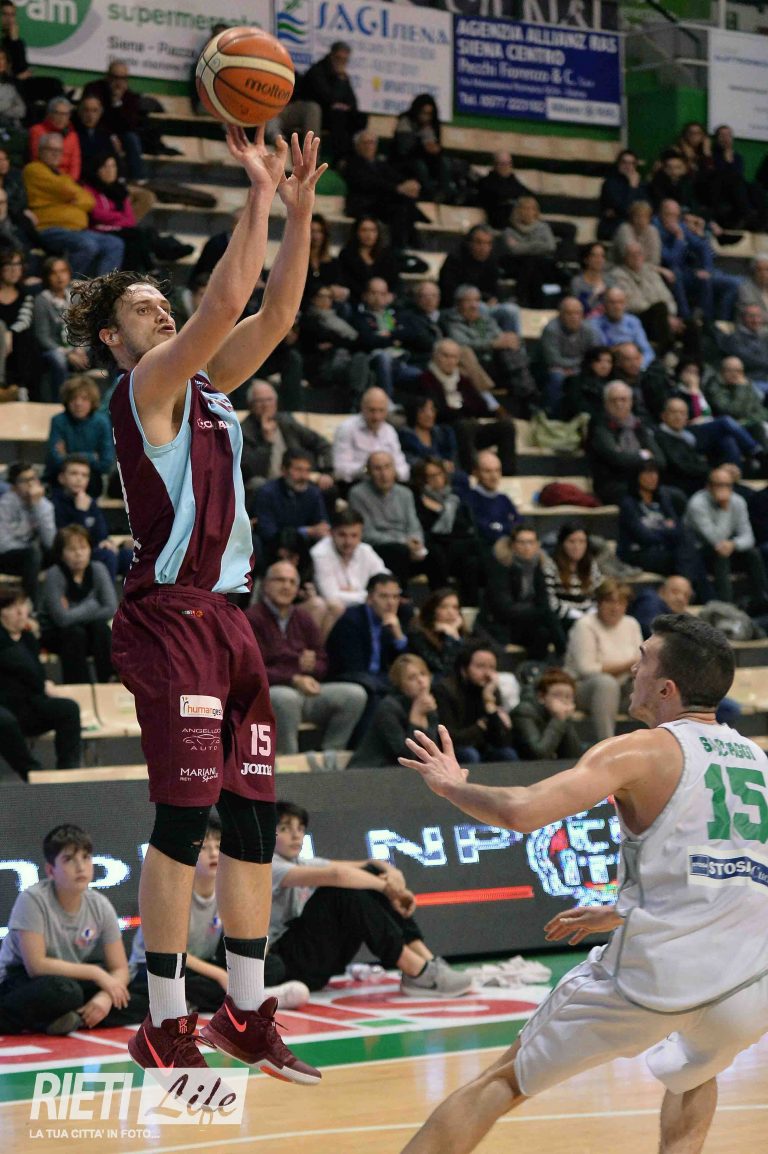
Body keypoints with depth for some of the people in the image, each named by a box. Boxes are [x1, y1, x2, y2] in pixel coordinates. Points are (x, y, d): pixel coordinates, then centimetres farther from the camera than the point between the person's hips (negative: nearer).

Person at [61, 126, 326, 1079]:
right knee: (185, 815, -9)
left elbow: (276, 311, 14)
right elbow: (225, 303, -18)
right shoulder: (142, 388, -5)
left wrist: (300, 206, 6)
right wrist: (259, 197, -15)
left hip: (226, 618, 9)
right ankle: (165, 1026, -3)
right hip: (169, 618, -9)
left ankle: (246, 1015, 14)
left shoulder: (206, 387, 18)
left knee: (253, 818, 7)